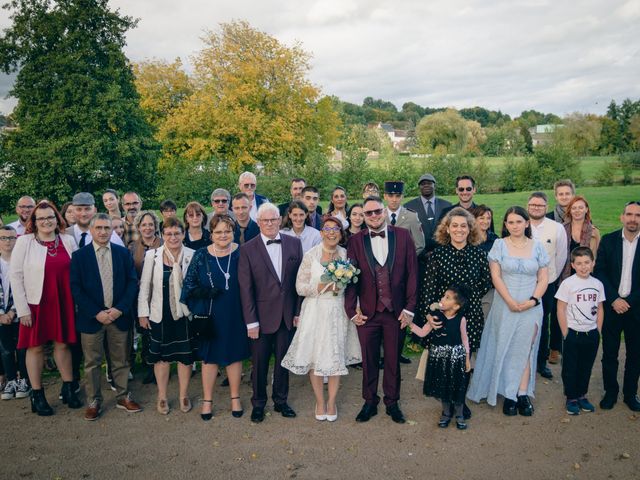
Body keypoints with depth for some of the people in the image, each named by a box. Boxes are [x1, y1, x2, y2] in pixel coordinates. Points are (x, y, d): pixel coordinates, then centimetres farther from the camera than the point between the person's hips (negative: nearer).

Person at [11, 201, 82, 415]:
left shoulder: (68, 240, 2)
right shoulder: (24, 242, -5)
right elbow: (16, 276, -6)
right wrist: (22, 309, -9)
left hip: (63, 302, 2)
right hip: (36, 303, -2)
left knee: (62, 343, 12)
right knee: (35, 347, 7)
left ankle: (68, 388, 24)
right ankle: (37, 394, 19)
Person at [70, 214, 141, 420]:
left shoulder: (123, 253, 3)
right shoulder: (79, 255, -1)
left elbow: (132, 282, 1)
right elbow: (75, 288, -5)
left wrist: (120, 309, -11)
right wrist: (96, 313, -13)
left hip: (119, 316, 1)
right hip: (92, 317, -1)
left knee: (121, 360, 12)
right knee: (92, 362, 8)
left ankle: (123, 397, 26)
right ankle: (94, 401, 22)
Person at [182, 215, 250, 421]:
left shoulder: (241, 253, -3)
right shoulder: (201, 256, -3)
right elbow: (189, 286, 0)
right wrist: (205, 292, -19)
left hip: (235, 316, 0)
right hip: (210, 316, 0)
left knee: (234, 355, 13)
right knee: (209, 357, 11)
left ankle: (235, 398, 30)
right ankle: (207, 400, 26)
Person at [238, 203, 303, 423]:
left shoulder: (294, 243, 1)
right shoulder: (248, 249, -7)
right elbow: (245, 288, -7)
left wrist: (299, 311, 1)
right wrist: (251, 321, -10)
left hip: (288, 315, 2)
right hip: (262, 316, -2)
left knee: (283, 360, 15)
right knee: (259, 363, 10)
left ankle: (281, 400, 33)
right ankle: (258, 403, 30)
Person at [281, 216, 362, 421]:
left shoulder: (346, 254, 1)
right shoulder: (310, 255, -6)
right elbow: (300, 287, -6)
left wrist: (340, 286, -9)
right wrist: (321, 286, -17)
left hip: (338, 312, 2)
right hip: (315, 311, -2)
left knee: (336, 357, 7)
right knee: (315, 356, 4)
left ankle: (332, 402, 25)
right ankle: (320, 401, 24)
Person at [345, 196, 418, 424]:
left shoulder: (403, 236, -2)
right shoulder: (355, 241, -2)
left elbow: (412, 273, -1)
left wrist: (409, 307, -4)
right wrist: (352, 310, -4)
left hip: (396, 311, 0)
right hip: (367, 312, 0)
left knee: (393, 360, 13)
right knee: (369, 360, 13)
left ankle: (392, 403, 32)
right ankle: (370, 402, 31)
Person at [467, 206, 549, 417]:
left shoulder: (537, 246, 5)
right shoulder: (499, 244, 0)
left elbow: (543, 278, 3)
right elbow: (495, 276, -5)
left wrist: (532, 300, -12)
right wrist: (511, 302, -14)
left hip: (531, 306, 1)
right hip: (505, 305, -1)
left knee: (525, 348, 4)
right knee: (505, 348, 2)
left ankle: (523, 394, 10)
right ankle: (509, 395, 11)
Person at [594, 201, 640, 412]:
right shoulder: (608, 240, 0)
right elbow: (599, 272, -2)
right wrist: (614, 299, -12)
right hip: (612, 306, 0)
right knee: (609, 353, 7)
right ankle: (610, 392, 23)